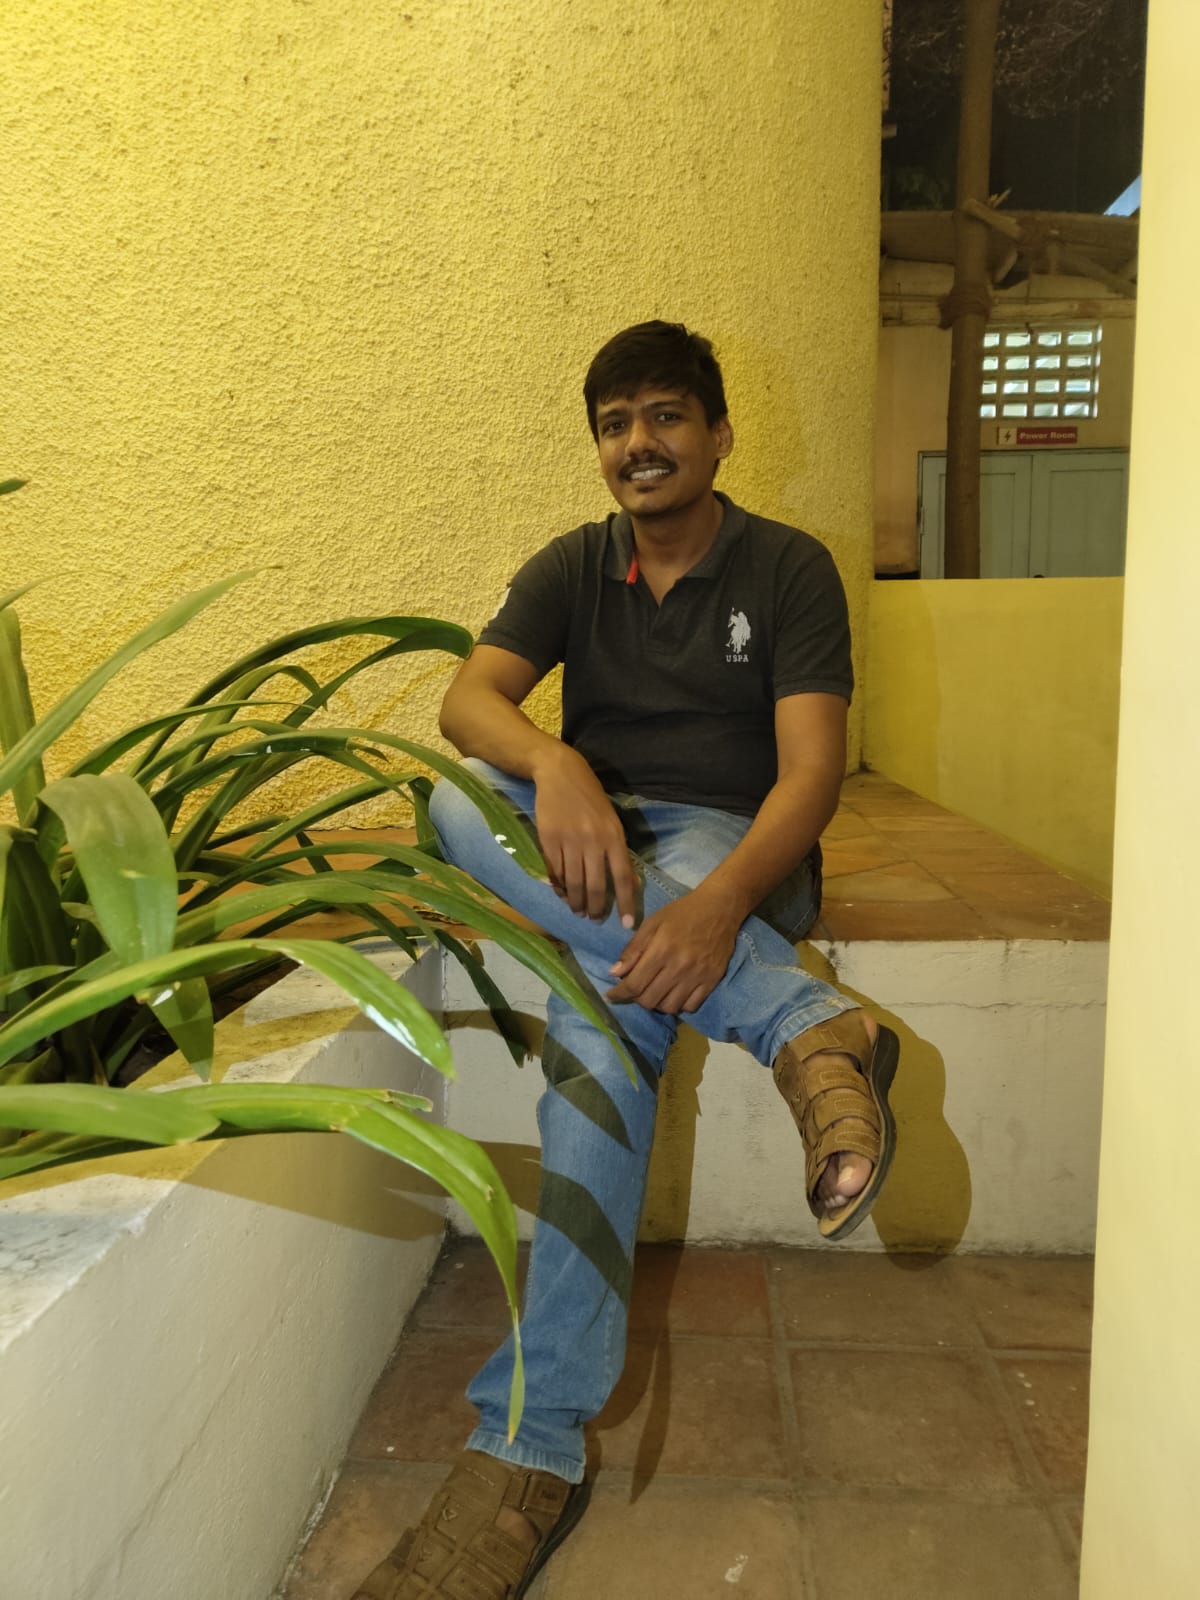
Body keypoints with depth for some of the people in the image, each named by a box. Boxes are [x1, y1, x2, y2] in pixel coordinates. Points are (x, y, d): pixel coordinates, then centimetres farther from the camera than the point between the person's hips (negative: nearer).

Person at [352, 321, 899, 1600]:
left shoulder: (788, 569, 0)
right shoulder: (573, 569, 11)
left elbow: (811, 769, -13)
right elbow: (466, 701, -7)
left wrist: (724, 901, -36)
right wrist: (551, 763, -34)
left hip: (734, 851, -3)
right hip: (592, 856, 4)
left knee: (598, 1021, -37)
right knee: (460, 800, -32)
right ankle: (807, 1021, -39)